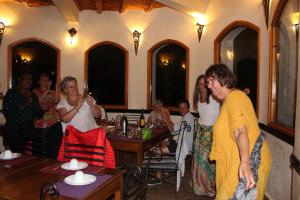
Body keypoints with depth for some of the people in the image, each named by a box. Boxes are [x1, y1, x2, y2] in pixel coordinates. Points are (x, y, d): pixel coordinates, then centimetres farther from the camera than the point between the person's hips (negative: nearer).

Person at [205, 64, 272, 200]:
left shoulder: (234, 96, -16)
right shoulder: (228, 99, 15)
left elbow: (241, 131, -30)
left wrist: (245, 163, -40)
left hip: (249, 163, -10)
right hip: (236, 162, 10)